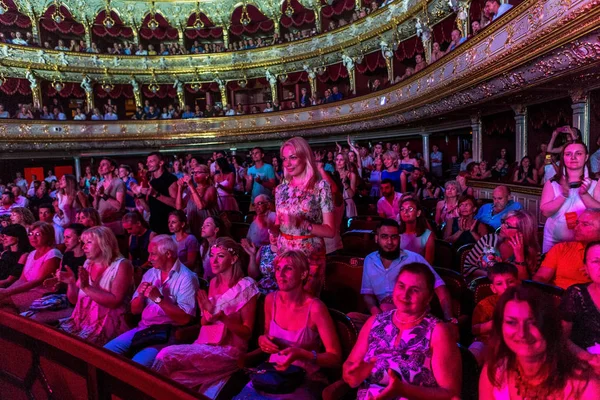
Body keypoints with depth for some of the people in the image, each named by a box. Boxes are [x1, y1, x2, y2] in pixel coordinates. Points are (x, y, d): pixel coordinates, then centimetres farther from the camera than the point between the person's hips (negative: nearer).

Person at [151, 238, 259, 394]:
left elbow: (247, 331, -9)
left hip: (229, 349, -5)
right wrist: (207, 312, -10)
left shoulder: (245, 286, -11)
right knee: (166, 355, -21)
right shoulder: (214, 283, 9)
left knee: (167, 356, -19)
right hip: (206, 343, 6)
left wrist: (222, 317, -23)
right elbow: (205, 323, 13)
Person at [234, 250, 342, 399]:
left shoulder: (315, 308, -18)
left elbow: (335, 358, -15)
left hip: (304, 380, -4)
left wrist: (301, 354, -29)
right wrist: (262, 339, -6)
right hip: (273, 373, 4)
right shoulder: (271, 299, -2)